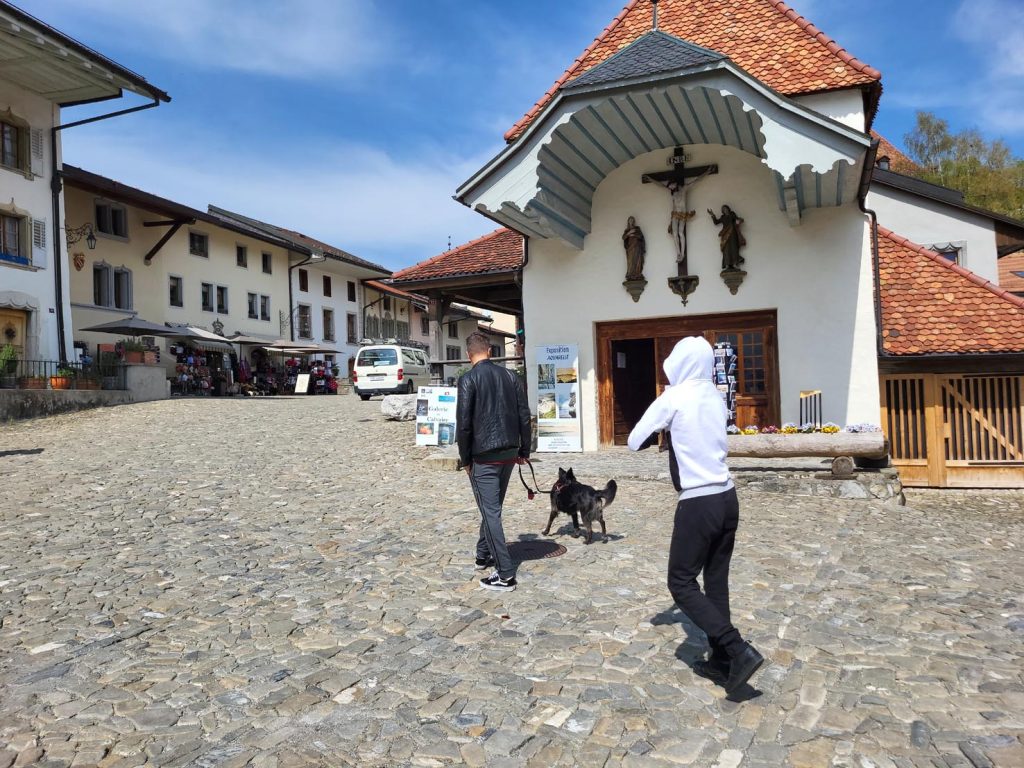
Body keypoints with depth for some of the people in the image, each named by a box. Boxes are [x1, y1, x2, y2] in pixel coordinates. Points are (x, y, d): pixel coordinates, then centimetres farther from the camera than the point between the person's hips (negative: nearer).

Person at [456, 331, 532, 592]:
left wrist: (465, 459, -3)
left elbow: (463, 423, -13)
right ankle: (483, 555, 35)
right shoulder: (510, 376, 7)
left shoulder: (468, 379, -9)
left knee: (491, 512, -2)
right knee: (492, 508, 22)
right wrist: (524, 451, 13)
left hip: (483, 457, -6)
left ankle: (505, 574, -2)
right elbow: (524, 416, 6)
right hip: (509, 454, 6)